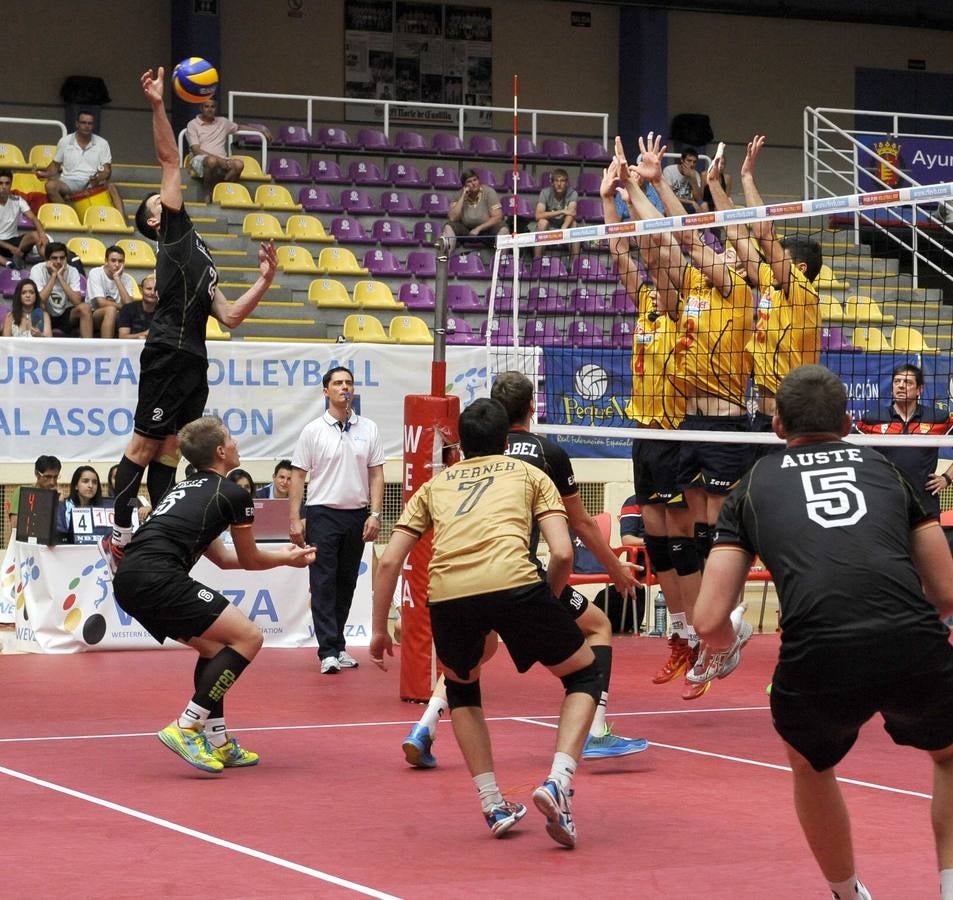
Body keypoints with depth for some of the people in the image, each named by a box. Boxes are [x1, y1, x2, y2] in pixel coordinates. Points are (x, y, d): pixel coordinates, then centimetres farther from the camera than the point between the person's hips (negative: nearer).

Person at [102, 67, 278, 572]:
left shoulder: (198, 262, 28)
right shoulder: (174, 230, 7)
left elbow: (230, 317, 21)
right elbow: (169, 160, -1)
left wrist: (265, 280, 14)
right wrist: (158, 106, -8)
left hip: (192, 360, 8)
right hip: (168, 354, -8)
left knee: (170, 448, 8)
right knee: (145, 443, -6)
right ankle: (119, 535, -4)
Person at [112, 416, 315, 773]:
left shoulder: (186, 488, 28)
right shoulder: (233, 494, 3)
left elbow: (223, 557, 35)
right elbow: (249, 561, 17)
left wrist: (282, 554, 44)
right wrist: (288, 559, 35)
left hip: (128, 580, 9)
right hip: (157, 578, -9)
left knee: (213, 646, 23)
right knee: (248, 637, -4)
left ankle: (217, 742, 20)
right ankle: (186, 728, -9)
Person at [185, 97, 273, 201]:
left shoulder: (222, 122, 22)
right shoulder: (193, 124, 6)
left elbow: (239, 127, 39)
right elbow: (196, 150, -5)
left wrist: (261, 130, 28)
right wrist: (217, 158, -17)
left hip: (221, 161, 4)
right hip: (200, 159, -4)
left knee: (239, 164, -29)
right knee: (212, 161, -41)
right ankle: (208, 194, -23)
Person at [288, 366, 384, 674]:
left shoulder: (369, 429, 7)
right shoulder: (313, 431, 0)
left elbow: (376, 475, 8)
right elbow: (297, 476, 1)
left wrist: (375, 515, -2)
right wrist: (295, 519, -5)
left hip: (357, 516, 3)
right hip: (322, 514, -3)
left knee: (346, 584, 9)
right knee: (323, 585, -7)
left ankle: (337, 645, 19)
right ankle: (329, 652, -9)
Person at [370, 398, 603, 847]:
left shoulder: (435, 485, 30)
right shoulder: (529, 474, 25)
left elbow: (389, 561, 21)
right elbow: (562, 553, 11)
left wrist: (378, 629, 29)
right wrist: (545, 603, 26)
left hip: (447, 593, 2)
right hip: (514, 582, -2)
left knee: (462, 686, 32)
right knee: (584, 674, 20)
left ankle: (494, 806, 24)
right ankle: (557, 782, -2)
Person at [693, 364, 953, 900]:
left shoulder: (753, 488, 21)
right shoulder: (887, 468, 24)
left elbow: (711, 623, 13)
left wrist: (726, 648, 37)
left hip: (816, 660, 0)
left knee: (810, 764, 35)